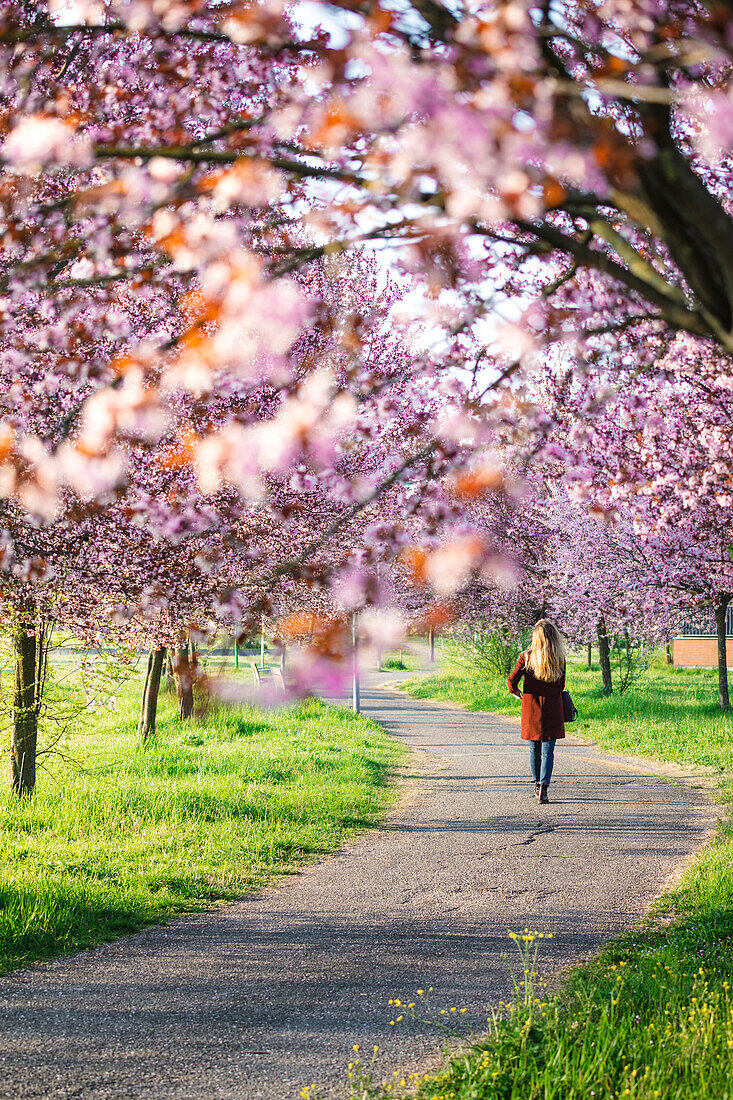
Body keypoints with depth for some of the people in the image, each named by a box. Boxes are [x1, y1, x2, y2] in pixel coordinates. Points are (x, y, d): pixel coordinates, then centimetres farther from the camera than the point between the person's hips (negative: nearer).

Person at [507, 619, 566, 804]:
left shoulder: (526, 657, -9)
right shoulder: (559, 659, -5)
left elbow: (512, 680, -13)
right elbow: (561, 685, 5)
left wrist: (516, 692, 7)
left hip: (531, 708, 1)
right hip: (552, 710, 0)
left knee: (534, 749, 17)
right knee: (548, 749, -1)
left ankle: (537, 784, 31)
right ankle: (544, 786, -16)